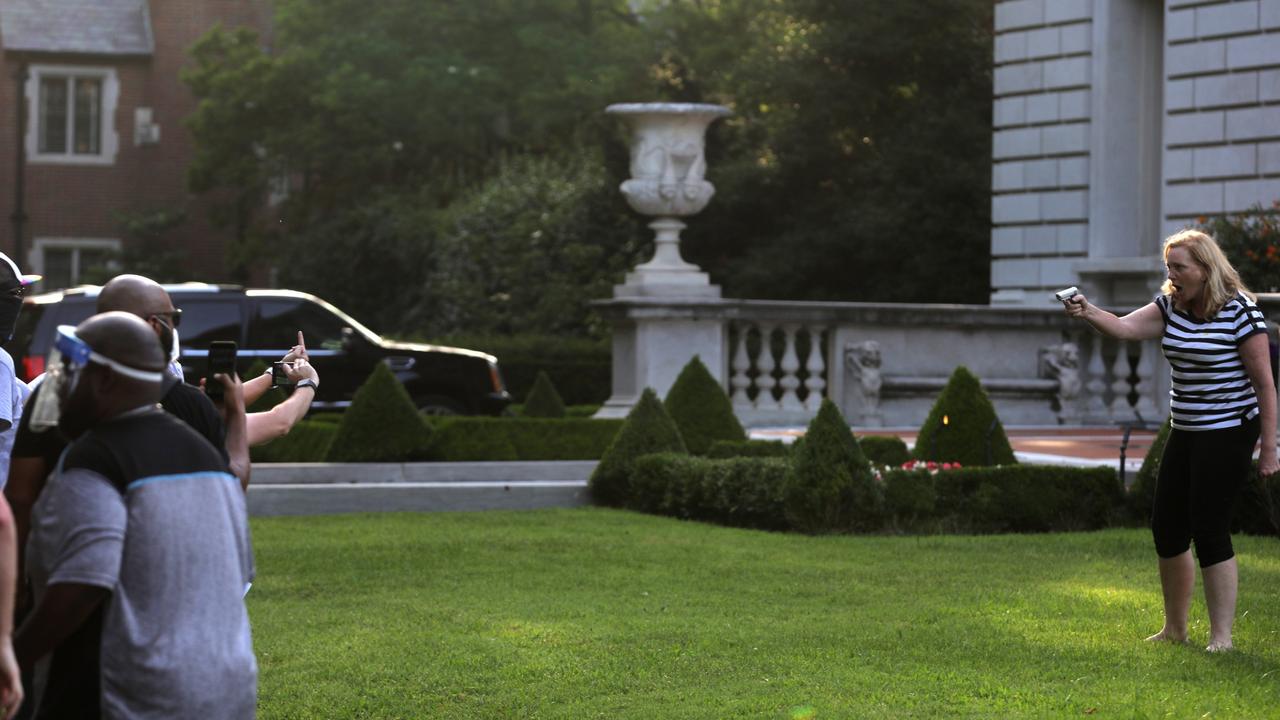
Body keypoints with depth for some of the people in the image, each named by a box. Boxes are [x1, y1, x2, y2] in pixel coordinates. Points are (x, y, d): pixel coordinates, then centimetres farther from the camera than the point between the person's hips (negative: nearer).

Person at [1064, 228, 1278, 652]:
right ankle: (1174, 629, 25)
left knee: (1210, 531, -9)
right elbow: (1125, 327, -6)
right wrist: (1088, 312, -26)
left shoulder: (1239, 311, -14)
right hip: (1185, 434, 8)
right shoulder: (1171, 306, 7)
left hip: (1228, 434, -8)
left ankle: (1222, 636, 1)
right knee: (1167, 529, 10)